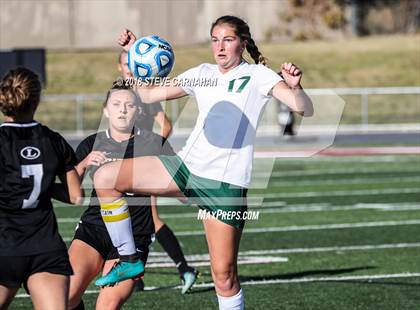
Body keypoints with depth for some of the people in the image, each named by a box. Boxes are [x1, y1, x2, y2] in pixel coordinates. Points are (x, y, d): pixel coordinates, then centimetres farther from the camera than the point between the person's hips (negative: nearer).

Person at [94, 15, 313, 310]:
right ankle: (129, 259, 0)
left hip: (225, 183, -5)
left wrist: (294, 87, -35)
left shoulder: (257, 75, -1)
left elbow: (304, 109, -13)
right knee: (105, 177, -9)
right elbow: (148, 94, 19)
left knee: (224, 275, -6)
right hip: (187, 165, 5)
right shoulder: (203, 73, 13)